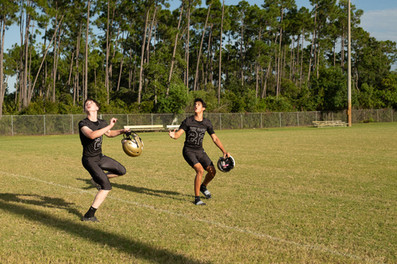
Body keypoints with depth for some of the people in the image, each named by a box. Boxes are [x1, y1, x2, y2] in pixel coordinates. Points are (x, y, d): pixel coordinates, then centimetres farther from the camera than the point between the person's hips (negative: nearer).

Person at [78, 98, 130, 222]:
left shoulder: (101, 123, 5)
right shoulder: (83, 124, -17)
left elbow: (109, 134, 26)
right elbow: (91, 135, -38)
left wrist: (122, 131, 11)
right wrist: (109, 126, -36)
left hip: (100, 157, 7)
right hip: (89, 160, -7)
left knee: (122, 171, 13)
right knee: (106, 187, -16)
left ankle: (97, 179, 25)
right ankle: (89, 215, -10)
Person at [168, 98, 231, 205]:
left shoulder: (207, 123, 2)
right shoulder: (188, 121, -9)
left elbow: (215, 139, 7)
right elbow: (178, 134, -16)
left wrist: (224, 151, -3)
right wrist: (173, 135, -41)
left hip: (200, 151, 4)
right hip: (188, 151, -4)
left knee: (212, 171, -6)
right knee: (200, 170, -25)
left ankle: (203, 186, 28)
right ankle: (197, 199, -13)